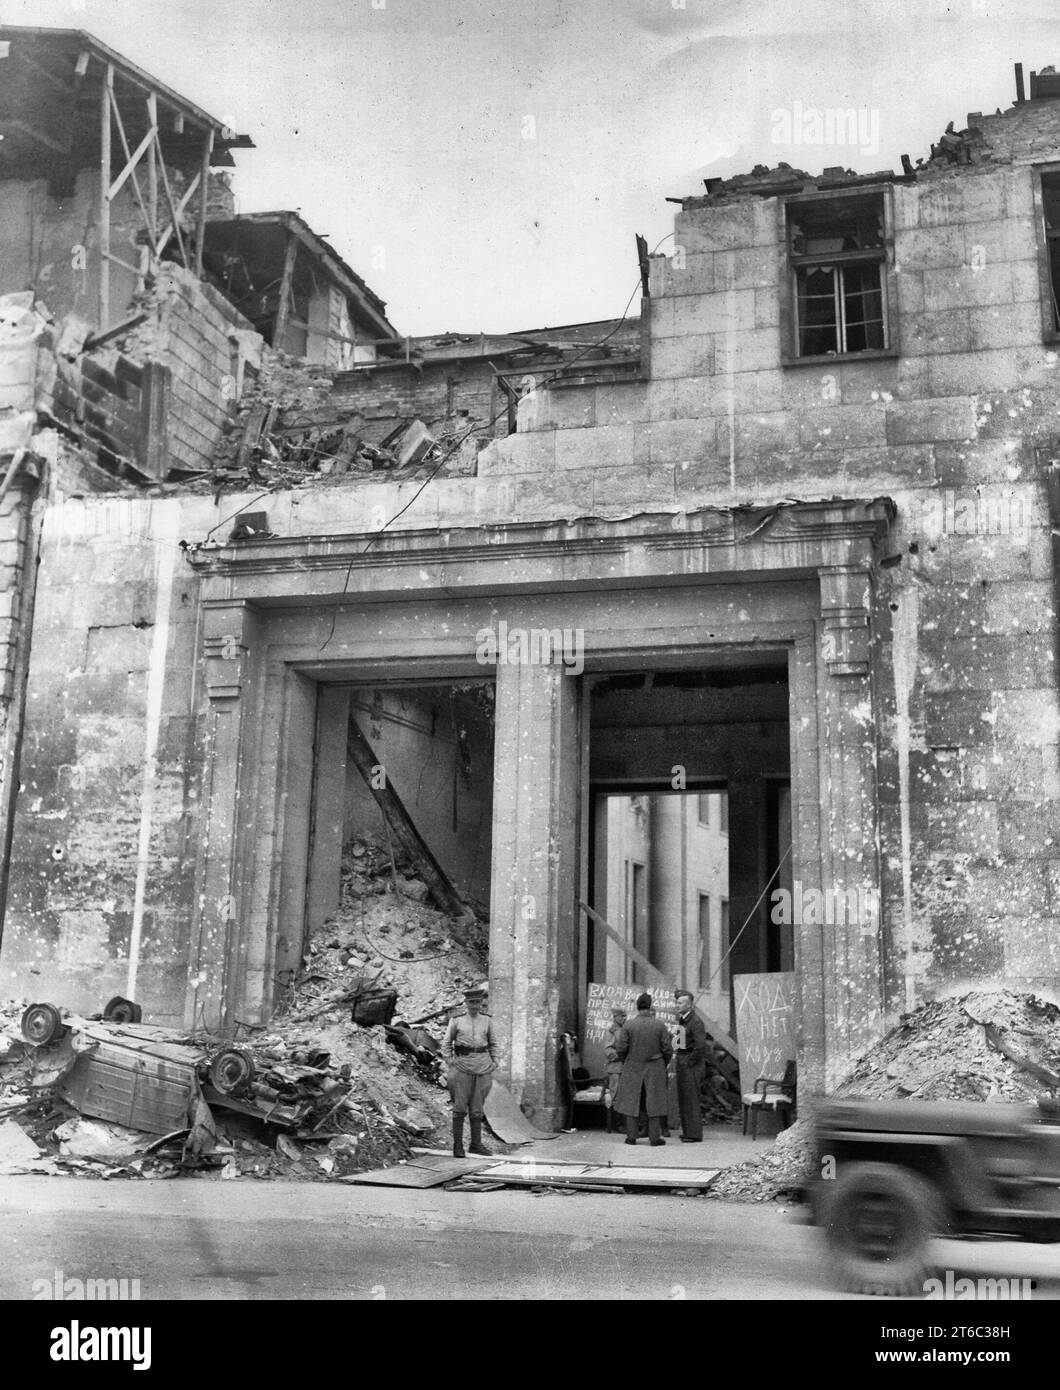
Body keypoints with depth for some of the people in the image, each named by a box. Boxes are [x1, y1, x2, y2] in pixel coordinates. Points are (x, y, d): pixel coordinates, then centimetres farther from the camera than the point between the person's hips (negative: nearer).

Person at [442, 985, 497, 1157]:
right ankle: (457, 1145, 1)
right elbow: (446, 1043, 9)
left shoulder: (487, 1020, 9)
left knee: (477, 1107, 7)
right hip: (462, 1065, -2)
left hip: (483, 1066, 2)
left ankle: (476, 1143, 14)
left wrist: (494, 1061, 9)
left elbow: (492, 1043, 20)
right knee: (460, 1107, -3)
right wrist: (449, 1060, -3)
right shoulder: (456, 1020, 2)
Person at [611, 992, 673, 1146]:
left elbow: (621, 1048, -7)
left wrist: (625, 1062, 12)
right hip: (655, 1069, 0)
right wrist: (664, 1064, 13)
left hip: (633, 1068, 0)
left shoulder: (629, 1025, -8)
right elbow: (667, 1049, -6)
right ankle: (654, 1137, 4)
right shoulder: (660, 1025, -7)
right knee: (654, 1102, 5)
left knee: (631, 1101, 8)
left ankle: (631, 1136, 8)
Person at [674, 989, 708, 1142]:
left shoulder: (696, 1022, -16)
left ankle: (695, 1134, 0)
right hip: (682, 1063, 9)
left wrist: (690, 1061, -17)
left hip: (692, 1065, -9)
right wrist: (680, 1060, 13)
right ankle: (687, 1131, 20)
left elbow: (700, 1045, -24)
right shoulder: (681, 1019, 12)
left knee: (691, 1099, -6)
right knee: (683, 1099, 13)